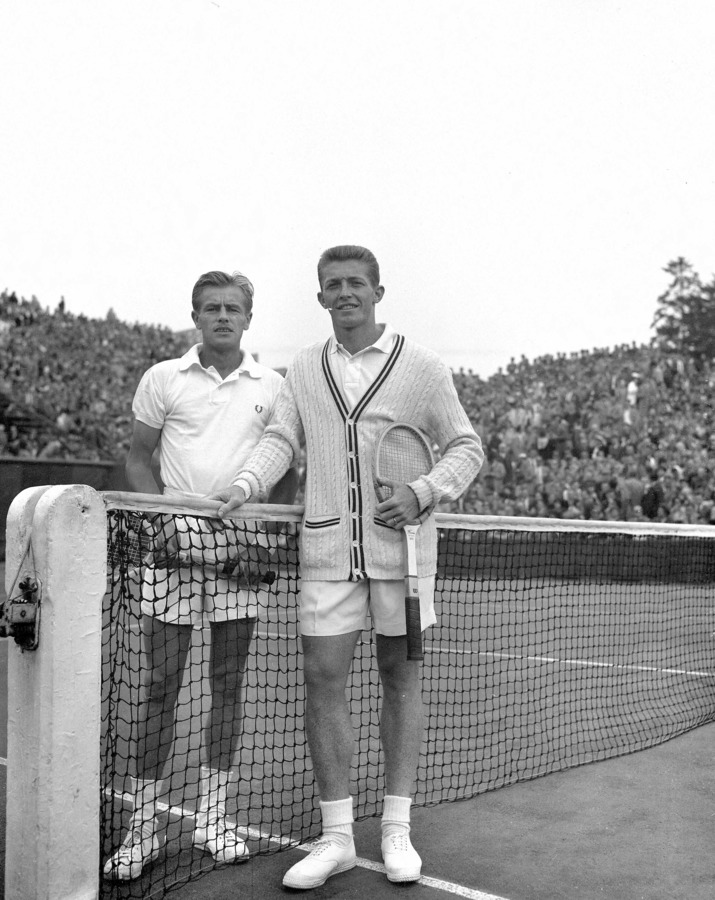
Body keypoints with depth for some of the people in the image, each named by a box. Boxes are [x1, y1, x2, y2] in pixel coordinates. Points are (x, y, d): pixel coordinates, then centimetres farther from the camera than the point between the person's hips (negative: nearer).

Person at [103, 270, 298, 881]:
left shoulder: (272, 386, 8)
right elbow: (138, 457, 7)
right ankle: (146, 820, 11)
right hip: (174, 542, -1)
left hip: (242, 549, 1)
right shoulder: (164, 378, 5)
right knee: (160, 682, 0)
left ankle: (214, 815, 19)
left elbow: (287, 470, 11)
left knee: (228, 683, 7)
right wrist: (164, 516, -7)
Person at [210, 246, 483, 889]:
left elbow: (466, 447, 3)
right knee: (323, 678, -1)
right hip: (327, 546, 2)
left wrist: (423, 493, -13)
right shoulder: (303, 370, 10)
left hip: (402, 543, -2)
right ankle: (336, 838, 11)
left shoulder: (422, 367, 1)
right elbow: (281, 440, 5)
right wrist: (245, 486, -13)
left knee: (400, 676, 6)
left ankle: (397, 830, 18)